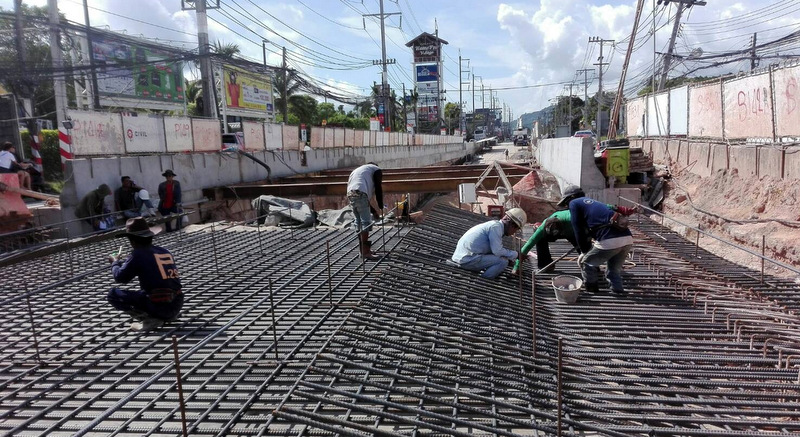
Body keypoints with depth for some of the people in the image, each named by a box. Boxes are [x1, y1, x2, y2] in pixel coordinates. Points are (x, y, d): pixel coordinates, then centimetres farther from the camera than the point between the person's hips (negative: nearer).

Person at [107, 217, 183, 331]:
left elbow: (120, 277, 4)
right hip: (178, 306, 7)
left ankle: (150, 319, -5)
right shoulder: (165, 252, 12)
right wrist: (122, 261, 35)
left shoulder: (138, 254, -6)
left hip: (159, 308, -7)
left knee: (113, 294, 8)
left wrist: (115, 262, 24)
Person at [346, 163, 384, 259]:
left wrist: (373, 210, 31)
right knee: (366, 222, -6)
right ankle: (365, 252, -9)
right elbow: (378, 189, 7)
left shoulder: (357, 170, 38)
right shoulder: (376, 169, 18)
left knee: (358, 221, 16)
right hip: (360, 193, -7)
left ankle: (363, 249, 23)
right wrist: (381, 206, 18)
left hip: (350, 194, 8)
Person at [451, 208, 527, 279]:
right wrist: (515, 255, -2)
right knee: (503, 261, -12)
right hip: (468, 260, -10)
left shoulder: (492, 224, 19)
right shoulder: (496, 226, -10)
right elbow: (497, 251, -16)